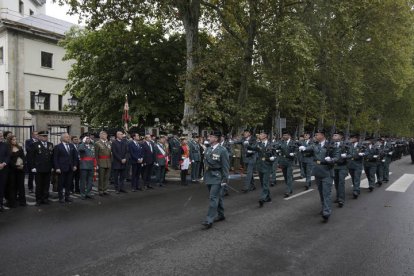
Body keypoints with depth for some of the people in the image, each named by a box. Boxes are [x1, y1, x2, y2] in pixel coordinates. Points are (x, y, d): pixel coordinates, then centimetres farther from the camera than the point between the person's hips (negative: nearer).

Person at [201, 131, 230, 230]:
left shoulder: (222, 150, -13)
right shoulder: (207, 149, 7)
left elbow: (225, 166, -12)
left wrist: (225, 180, -13)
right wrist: (205, 174, 15)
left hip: (217, 177, -7)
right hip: (209, 176, 7)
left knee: (213, 198, -9)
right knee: (217, 197, 17)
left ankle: (209, 220, -7)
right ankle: (220, 215, 31)